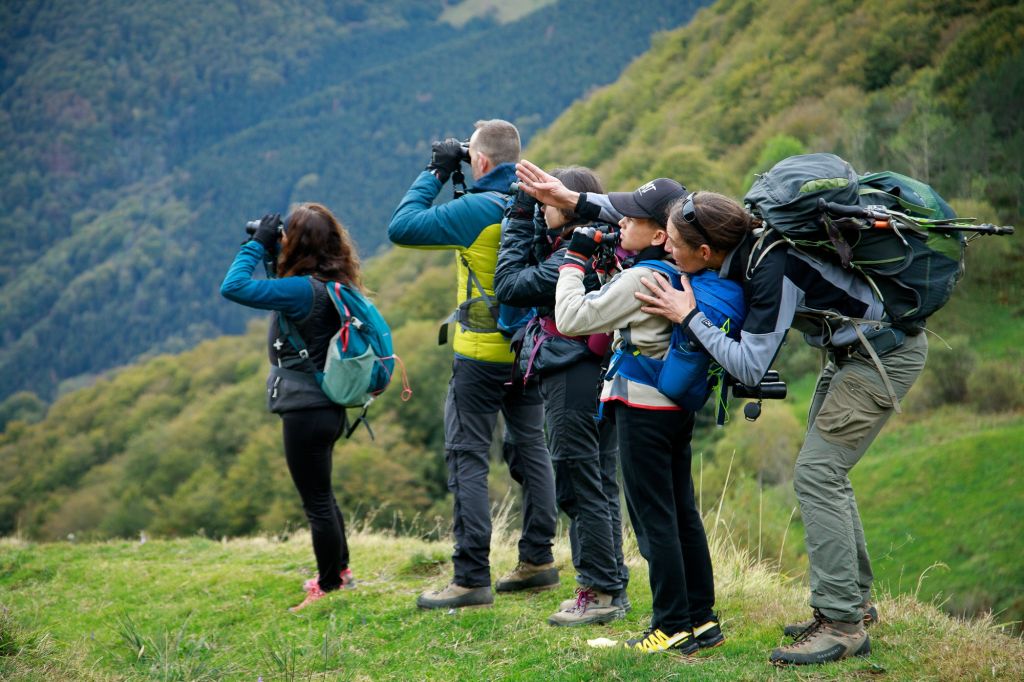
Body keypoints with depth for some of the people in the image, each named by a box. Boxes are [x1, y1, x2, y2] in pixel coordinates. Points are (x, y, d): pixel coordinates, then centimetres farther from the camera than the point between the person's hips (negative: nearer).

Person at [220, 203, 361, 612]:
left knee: (317, 501, 2)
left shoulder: (303, 290, -24)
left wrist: (258, 244, -15)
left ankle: (330, 589, 13)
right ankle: (340, 571, 38)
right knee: (321, 495, 25)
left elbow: (233, 287, -28)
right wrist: (270, 252, 6)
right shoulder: (335, 284, 3)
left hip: (306, 409, -9)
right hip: (326, 406, 9)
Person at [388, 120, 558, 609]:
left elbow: (401, 228, -14)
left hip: (483, 354, -7)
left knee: (467, 456, -3)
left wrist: (434, 175, -5)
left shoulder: (476, 210, -18)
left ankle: (472, 576, -5)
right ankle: (538, 559, 22)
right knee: (529, 446, 16)